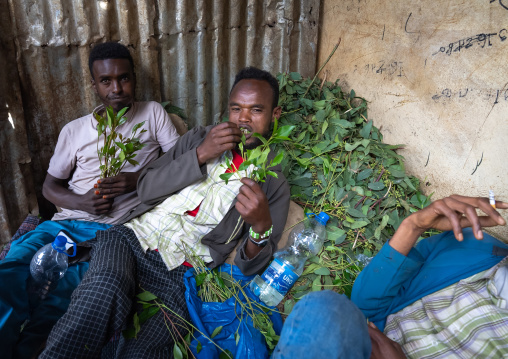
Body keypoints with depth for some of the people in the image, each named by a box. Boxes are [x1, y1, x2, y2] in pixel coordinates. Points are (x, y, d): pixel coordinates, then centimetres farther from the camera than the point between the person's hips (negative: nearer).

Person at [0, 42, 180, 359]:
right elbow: (50, 185, 18)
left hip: (113, 228, -4)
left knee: (60, 295, -28)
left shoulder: (153, 113, 8)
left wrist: (137, 179, -14)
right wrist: (81, 202, -5)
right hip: (66, 221, 4)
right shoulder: (74, 130, 14)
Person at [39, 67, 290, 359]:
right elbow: (147, 188, 4)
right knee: (105, 288, -31)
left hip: (183, 273, -1)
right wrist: (200, 155, -8)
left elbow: (250, 266, 3)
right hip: (134, 238, 2)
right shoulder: (198, 138, 15)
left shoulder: (274, 183, 7)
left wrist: (261, 225, -20)